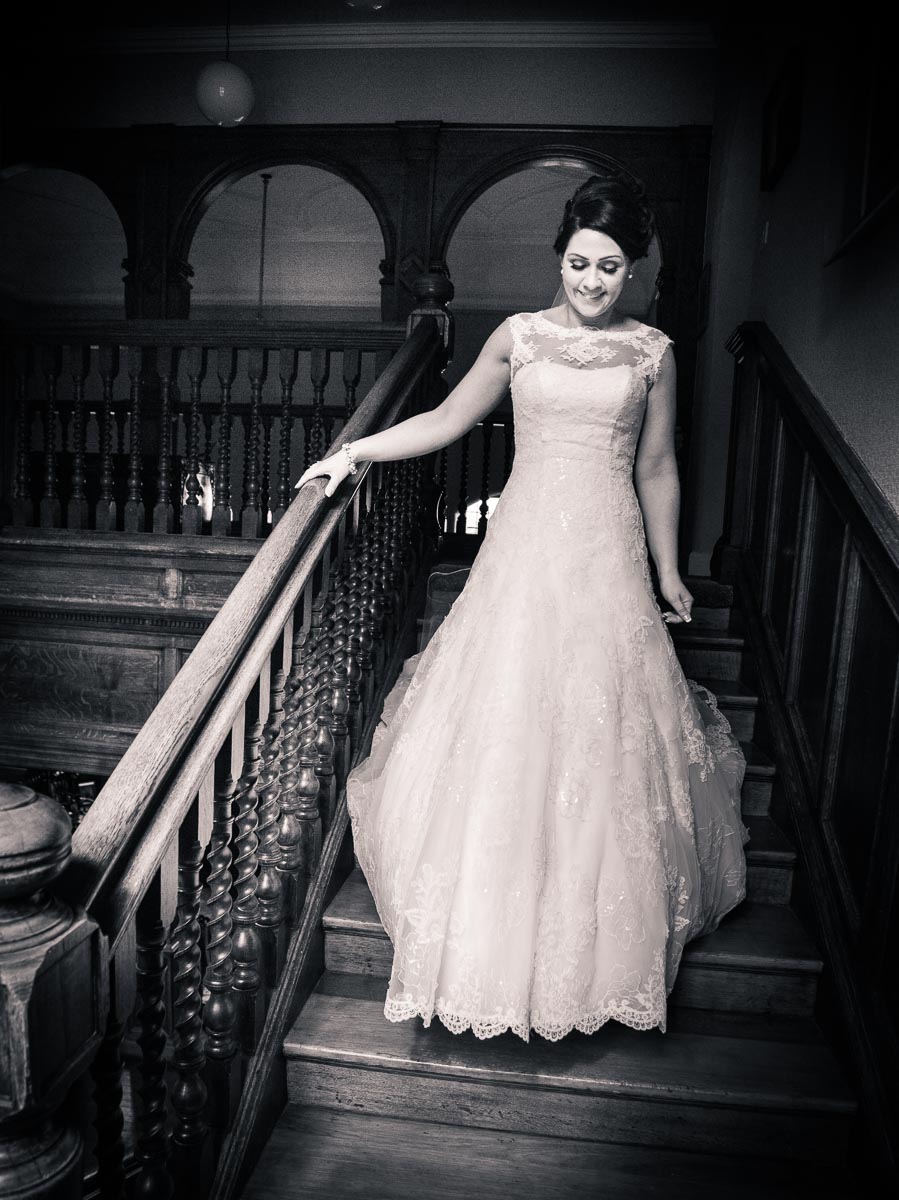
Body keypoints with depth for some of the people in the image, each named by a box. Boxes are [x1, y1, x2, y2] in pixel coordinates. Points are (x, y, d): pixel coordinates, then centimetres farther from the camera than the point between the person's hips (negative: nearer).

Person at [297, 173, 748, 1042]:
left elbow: (657, 470, 11)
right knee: (504, 724, 3)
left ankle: (594, 930, 28)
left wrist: (668, 572, 13)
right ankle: (497, 924, 25)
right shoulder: (519, 336, 7)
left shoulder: (652, 352, 7)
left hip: (608, 552, 0)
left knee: (601, 731, 4)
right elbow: (448, 420, 12)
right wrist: (355, 451, 3)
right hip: (526, 546, 0)